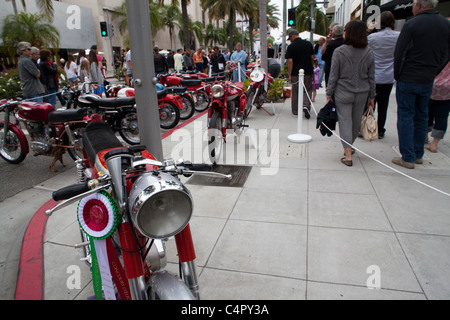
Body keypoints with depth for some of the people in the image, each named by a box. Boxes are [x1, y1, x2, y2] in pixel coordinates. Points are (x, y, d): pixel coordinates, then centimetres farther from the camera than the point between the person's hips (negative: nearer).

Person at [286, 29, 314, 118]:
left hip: (295, 73, -2)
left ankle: (295, 111, 15)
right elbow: (312, 58, 7)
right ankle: (306, 105, -11)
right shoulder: (308, 44, 4)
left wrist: (289, 75, -8)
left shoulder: (291, 47, -7)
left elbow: (290, 61, -12)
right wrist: (312, 70, 17)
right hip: (308, 72, 2)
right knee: (308, 90, 12)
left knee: (295, 92, 9)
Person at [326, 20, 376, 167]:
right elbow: (371, 77, 5)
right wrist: (372, 96, 13)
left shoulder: (339, 52, -9)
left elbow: (333, 76, -8)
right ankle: (349, 146, 35)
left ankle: (348, 156, -5)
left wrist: (329, 94, 1)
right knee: (356, 122, 16)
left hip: (343, 93, -3)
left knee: (345, 122, 0)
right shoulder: (369, 53, 1)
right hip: (362, 94, 3)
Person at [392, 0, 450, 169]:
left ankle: (408, 158, 2)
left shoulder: (411, 24, -12)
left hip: (408, 79, -5)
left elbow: (399, 53, -11)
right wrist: (432, 73, 16)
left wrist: (397, 75, 1)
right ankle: (418, 154, 22)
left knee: (406, 116, 0)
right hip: (428, 81, 5)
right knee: (422, 116, 14)